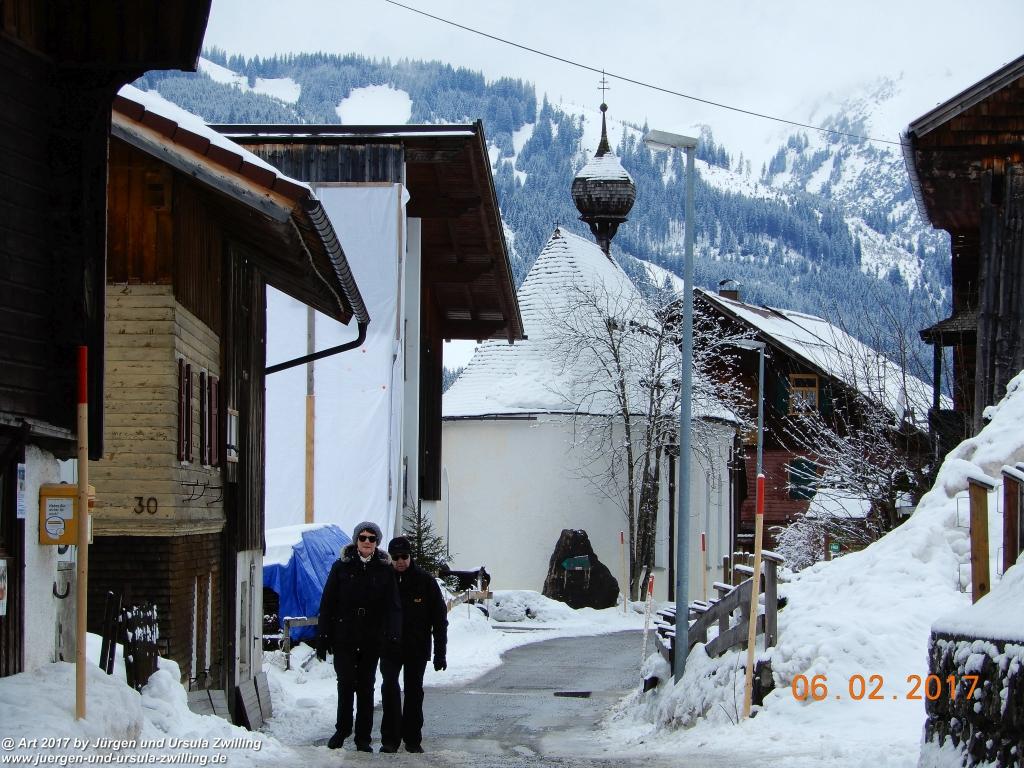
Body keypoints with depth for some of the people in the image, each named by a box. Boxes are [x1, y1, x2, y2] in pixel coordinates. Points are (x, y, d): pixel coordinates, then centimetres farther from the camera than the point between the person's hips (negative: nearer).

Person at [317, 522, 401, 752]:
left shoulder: (384, 570, 3)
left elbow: (393, 605, -2)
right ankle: (342, 730, 16)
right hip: (344, 638, -1)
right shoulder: (341, 567, 0)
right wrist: (323, 638, -5)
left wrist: (394, 635, -18)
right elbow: (327, 603, 0)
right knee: (346, 683, -1)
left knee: (366, 687, 6)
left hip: (372, 640, 1)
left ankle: (363, 737, 12)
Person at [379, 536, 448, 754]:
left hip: (417, 648, 0)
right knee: (390, 689, -10)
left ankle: (413, 739, 16)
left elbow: (439, 619, -1)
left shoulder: (425, 581, -4)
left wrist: (440, 652, -5)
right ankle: (390, 738, -5)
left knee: (414, 693, 7)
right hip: (390, 648, 0)